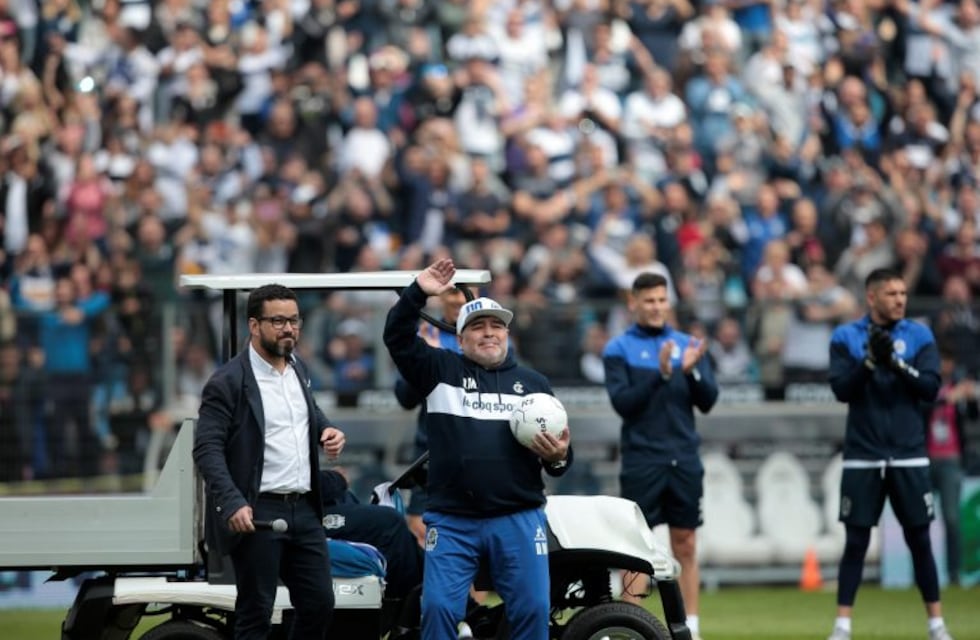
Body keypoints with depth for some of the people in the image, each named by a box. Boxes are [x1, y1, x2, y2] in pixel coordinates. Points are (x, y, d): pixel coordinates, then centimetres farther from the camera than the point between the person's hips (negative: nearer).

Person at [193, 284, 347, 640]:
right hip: (257, 513, -7)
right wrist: (232, 503, -27)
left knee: (319, 603, 7)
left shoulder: (298, 369, 12)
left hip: (304, 507, 7)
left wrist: (327, 430, 6)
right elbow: (207, 449, -15)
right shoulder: (228, 382, -11)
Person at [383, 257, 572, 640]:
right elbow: (397, 337, -1)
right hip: (452, 522, -1)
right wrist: (417, 293, -15)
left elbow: (559, 446, 19)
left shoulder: (533, 383, 18)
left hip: (519, 521, 1)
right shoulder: (440, 371, 11)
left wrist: (558, 458, -4)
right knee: (438, 609, -6)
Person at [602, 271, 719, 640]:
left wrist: (692, 372, -14)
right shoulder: (618, 350, 1)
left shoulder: (688, 345, 10)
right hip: (641, 458, -3)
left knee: (686, 545, 4)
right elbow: (622, 402, -10)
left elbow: (707, 402, 5)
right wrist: (660, 375, -23)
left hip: (684, 458, 3)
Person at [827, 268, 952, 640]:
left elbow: (930, 388, -6)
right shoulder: (846, 338, 2)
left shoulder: (919, 337, 4)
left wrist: (896, 362, -19)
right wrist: (871, 361, -21)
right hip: (863, 457, -1)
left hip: (908, 456, 1)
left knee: (919, 540, 3)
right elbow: (842, 390, -7)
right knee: (856, 540, 0)